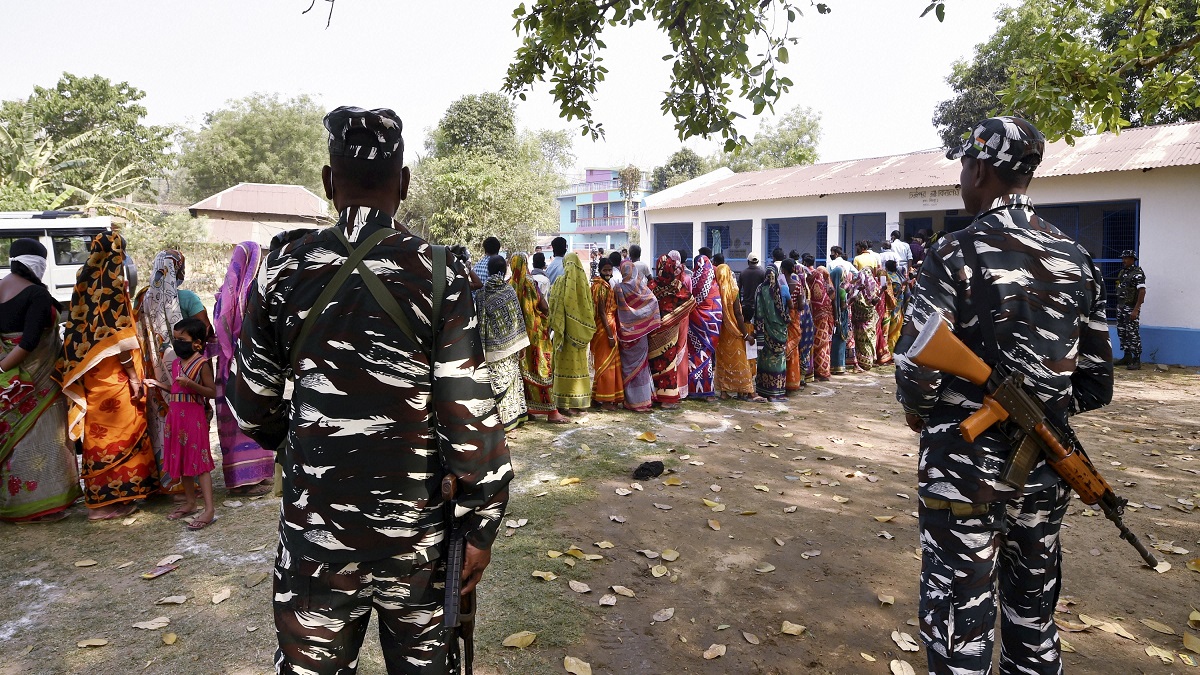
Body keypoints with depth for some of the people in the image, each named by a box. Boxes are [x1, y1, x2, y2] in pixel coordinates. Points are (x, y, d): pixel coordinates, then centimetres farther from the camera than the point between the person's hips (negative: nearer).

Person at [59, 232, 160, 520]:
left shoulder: (85, 281, 9)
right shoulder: (112, 284, -14)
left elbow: (80, 329, 14)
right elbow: (118, 339, -18)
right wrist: (134, 376, -13)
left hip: (90, 374, 8)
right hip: (112, 375, -8)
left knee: (99, 432, 16)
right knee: (117, 433, 1)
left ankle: (98, 495, 25)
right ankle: (110, 500, 6)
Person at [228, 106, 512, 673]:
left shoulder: (284, 269, -3)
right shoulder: (440, 273, -10)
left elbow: (253, 408, 5)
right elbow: (469, 416, -13)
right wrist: (481, 527, -2)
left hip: (315, 528, 2)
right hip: (416, 531, -1)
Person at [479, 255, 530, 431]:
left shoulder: (483, 293, -5)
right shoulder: (509, 290, -2)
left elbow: (482, 322, -3)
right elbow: (517, 318, -2)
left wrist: (481, 347, 4)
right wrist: (521, 345, 4)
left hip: (493, 346, -1)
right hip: (511, 343, 2)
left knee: (497, 383, 2)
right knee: (512, 379, 10)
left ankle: (504, 419, 5)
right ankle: (515, 415, 16)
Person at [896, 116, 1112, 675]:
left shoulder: (955, 254, -14)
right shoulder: (1076, 260, 4)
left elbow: (917, 372, -20)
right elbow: (1096, 386, 7)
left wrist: (919, 411, 1)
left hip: (964, 469, -6)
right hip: (1045, 472, 6)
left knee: (960, 625, 6)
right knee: (1034, 617, 22)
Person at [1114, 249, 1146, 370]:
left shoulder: (1137, 273, -13)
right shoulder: (1122, 272, 13)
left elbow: (1142, 292, -19)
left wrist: (1136, 310, -24)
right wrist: (1118, 306, 15)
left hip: (1131, 309, -9)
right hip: (1121, 307, 9)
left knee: (1133, 334, -8)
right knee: (1122, 332, 12)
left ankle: (1137, 361, -4)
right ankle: (1127, 357, 23)